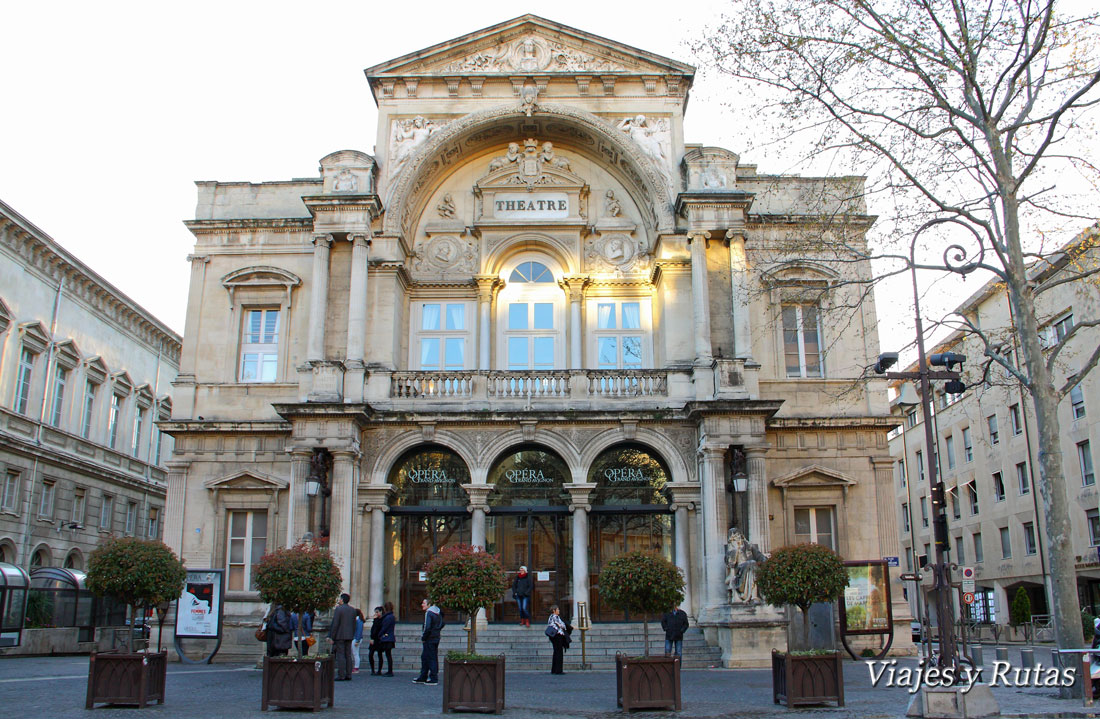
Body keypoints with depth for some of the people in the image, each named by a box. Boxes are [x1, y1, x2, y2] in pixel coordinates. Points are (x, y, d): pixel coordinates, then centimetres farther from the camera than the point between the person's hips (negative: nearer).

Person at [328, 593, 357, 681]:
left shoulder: (338, 609, -10)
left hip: (340, 636, -6)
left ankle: (341, 676, -6)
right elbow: (354, 624, 12)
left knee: (340, 656, -5)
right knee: (348, 655, 9)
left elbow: (335, 624, -13)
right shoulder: (353, 610, 10)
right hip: (349, 636, 6)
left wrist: (332, 637, -8)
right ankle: (348, 675, 9)